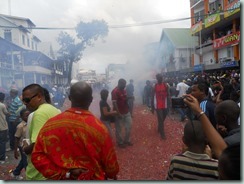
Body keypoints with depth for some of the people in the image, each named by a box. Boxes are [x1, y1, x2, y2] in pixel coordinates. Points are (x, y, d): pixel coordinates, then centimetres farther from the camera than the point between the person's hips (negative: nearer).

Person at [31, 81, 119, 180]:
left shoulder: (51, 124, -18)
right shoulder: (99, 128, -24)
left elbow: (37, 156, -13)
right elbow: (111, 166, -14)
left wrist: (61, 174, -10)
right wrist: (113, 175, 7)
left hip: (61, 179, 2)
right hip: (92, 179, -1)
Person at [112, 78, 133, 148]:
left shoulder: (124, 90, 7)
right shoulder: (115, 91, -18)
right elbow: (114, 103, -22)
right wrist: (118, 113, -24)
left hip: (126, 112, 8)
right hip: (119, 113, -8)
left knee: (129, 126, 13)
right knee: (118, 129, 7)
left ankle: (127, 140, 31)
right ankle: (120, 142, 25)